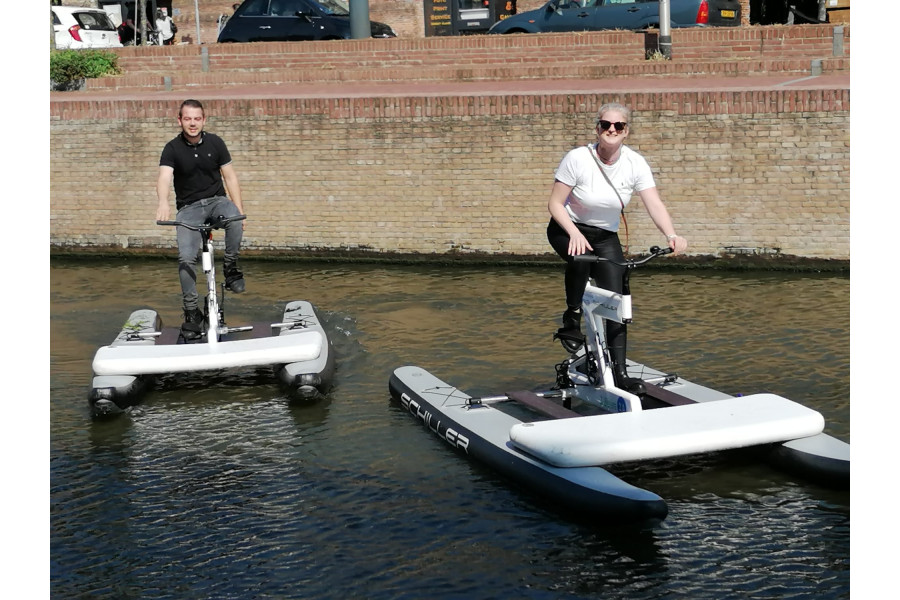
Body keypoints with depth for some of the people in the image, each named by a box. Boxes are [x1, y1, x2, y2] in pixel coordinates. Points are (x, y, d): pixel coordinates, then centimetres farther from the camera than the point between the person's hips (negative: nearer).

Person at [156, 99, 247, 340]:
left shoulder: (215, 143, 0)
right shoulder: (172, 149, -6)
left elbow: (230, 177, 4)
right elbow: (164, 177, -23)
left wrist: (240, 210, -5)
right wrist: (162, 201, -45)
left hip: (216, 200, 1)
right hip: (189, 207, -1)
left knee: (234, 219, -35)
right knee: (186, 259, -17)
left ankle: (231, 270, -15)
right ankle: (192, 313, -4)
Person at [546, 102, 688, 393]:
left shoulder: (635, 164, -12)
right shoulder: (578, 158, -20)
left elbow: (654, 204, -20)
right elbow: (555, 204, -17)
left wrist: (671, 235, -38)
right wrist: (575, 234, -33)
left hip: (606, 236, 3)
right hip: (568, 230, -3)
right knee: (580, 258, -38)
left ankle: (619, 371, 1)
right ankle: (571, 320, -14)